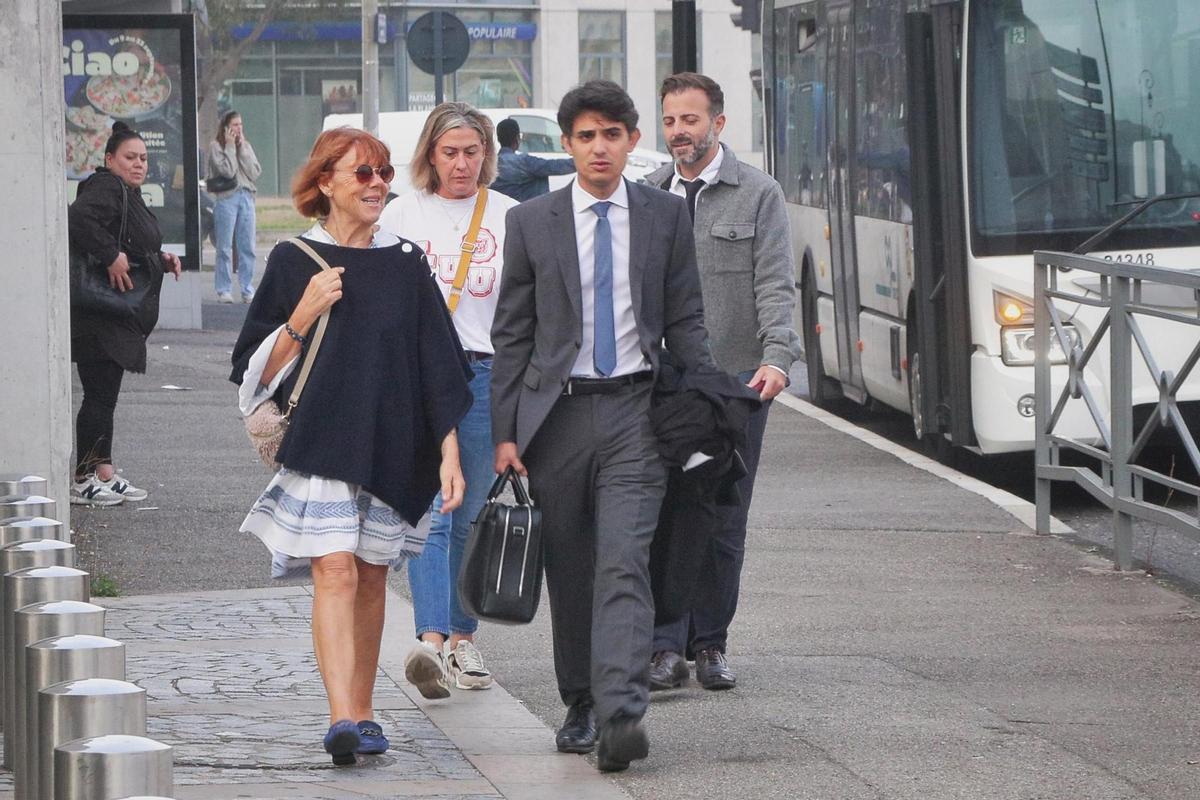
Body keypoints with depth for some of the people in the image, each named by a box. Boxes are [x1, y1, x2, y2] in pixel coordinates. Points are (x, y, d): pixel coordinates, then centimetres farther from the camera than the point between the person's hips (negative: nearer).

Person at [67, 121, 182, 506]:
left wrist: (160, 258, 13)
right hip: (99, 319, -10)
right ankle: (83, 480, -4)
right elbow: (77, 220, -30)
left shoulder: (128, 194, 19)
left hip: (118, 320, 10)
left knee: (106, 394, 13)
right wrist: (112, 256, -28)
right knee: (99, 394, -8)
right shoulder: (106, 188, -13)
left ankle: (105, 474, 17)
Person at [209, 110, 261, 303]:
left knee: (247, 247, 3)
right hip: (226, 198, -4)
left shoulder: (246, 146, 14)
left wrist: (242, 148, 0)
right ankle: (224, 290, 0)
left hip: (246, 197, 4)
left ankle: (247, 289, 8)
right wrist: (230, 146, -6)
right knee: (225, 248, -4)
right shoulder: (216, 146, 1)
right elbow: (227, 171, -12)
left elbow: (255, 173, 2)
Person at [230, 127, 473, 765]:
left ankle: (361, 714, 19)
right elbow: (256, 371, 2)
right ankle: (341, 718, -23)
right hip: (320, 443, -3)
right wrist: (302, 317, -14)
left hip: (393, 445, 3)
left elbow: (437, 367, 8)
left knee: (372, 578, 9)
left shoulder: (405, 264, 7)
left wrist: (449, 452, 1)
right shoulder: (293, 262, 1)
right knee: (335, 573, -15)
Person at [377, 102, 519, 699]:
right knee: (428, 512, -14)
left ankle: (462, 638, 18)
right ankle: (431, 640, -25)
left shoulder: (510, 217, 10)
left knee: (473, 516, 5)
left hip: (487, 372, 1)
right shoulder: (401, 214, 9)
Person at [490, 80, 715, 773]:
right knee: (570, 573, 8)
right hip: (556, 412, 1)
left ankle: (621, 713, -25)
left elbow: (686, 322, 10)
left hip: (634, 411, -1)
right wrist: (506, 432, 1)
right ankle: (581, 706, 22)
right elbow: (512, 334, 7)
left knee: (624, 564, -15)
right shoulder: (533, 222, 5)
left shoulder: (666, 215, 6)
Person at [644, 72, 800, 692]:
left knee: (723, 523, 4)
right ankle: (666, 648, -6)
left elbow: (775, 285, -6)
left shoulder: (758, 194, 2)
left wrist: (777, 358, -21)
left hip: (735, 383, -1)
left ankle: (709, 645, 14)